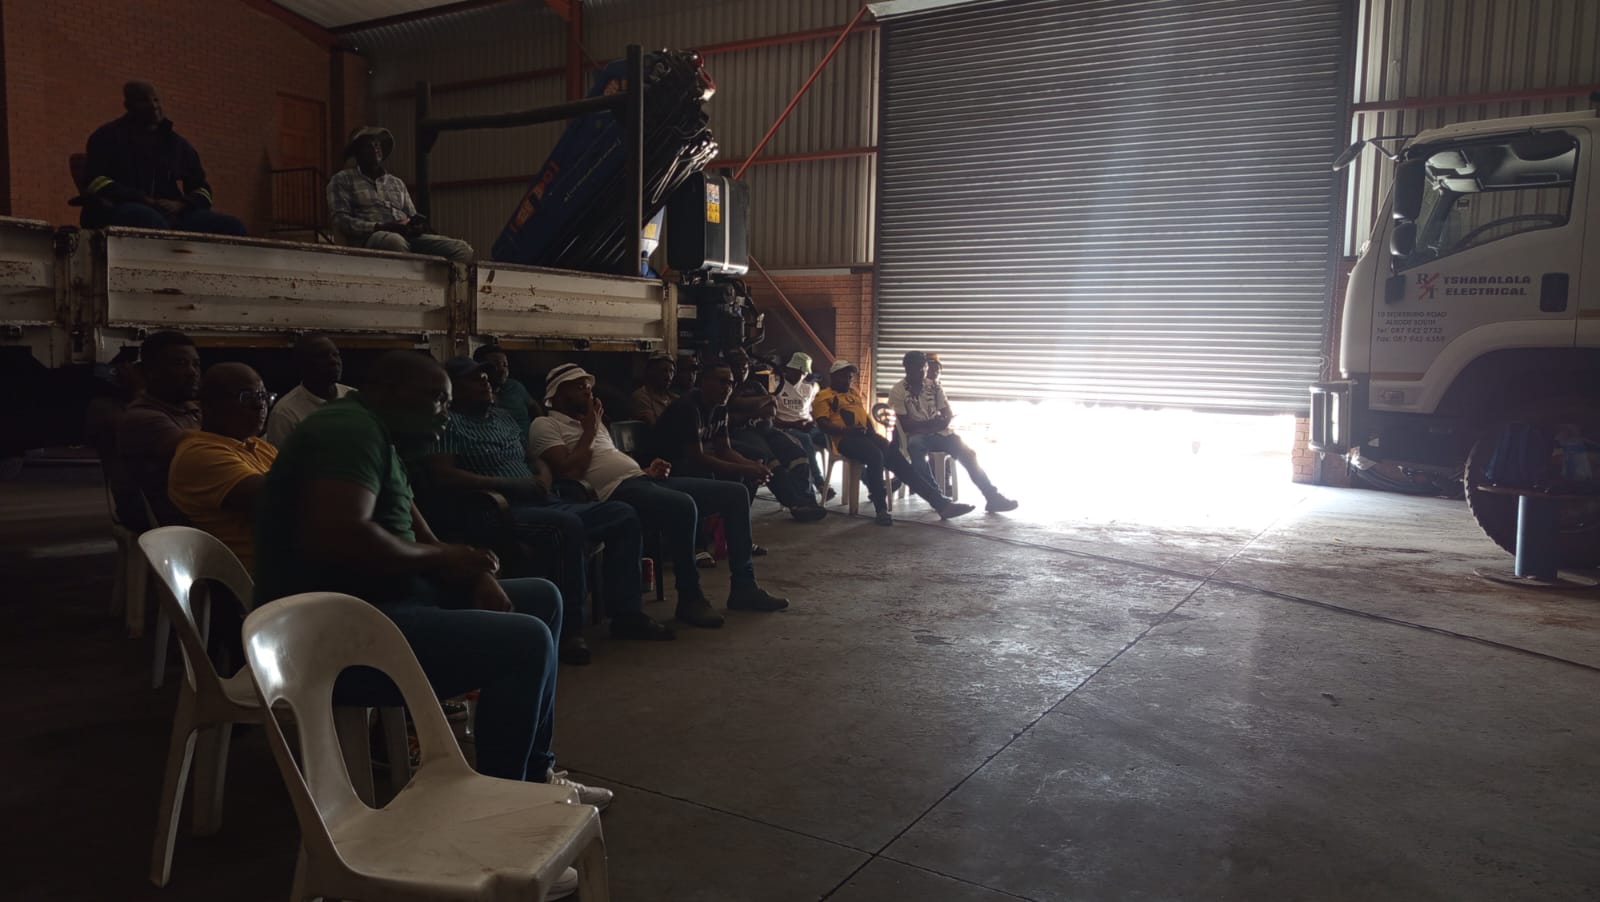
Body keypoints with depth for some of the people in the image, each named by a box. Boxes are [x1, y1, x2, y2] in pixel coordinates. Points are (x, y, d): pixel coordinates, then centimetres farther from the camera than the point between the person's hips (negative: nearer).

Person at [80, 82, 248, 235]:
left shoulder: (177, 143, 22)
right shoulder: (108, 136, 10)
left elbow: (201, 189, 21)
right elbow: (95, 181, -3)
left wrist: (181, 204, -4)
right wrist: (146, 201, -15)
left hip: (171, 214, 4)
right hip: (119, 213, -4)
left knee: (231, 225, -21)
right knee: (151, 221, -42)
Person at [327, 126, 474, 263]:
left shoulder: (397, 182, 30)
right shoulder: (342, 180, 14)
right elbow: (341, 221, 1)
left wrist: (417, 225, -2)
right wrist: (380, 227, -14)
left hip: (408, 237, 5)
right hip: (369, 238, -5)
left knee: (461, 248, -22)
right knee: (395, 241, -43)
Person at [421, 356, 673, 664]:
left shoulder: (503, 417, 22)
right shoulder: (448, 423, -3)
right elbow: (442, 477, -17)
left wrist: (542, 482, 6)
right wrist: (510, 484, -18)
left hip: (537, 503, 9)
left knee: (623, 515, -3)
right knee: (568, 524, -36)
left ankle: (626, 614, -2)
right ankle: (570, 627, -28)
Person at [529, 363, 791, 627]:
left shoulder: (592, 423, 28)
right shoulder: (545, 426, 2)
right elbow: (569, 473, -13)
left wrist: (647, 472, 8)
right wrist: (589, 432, -3)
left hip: (641, 479, 10)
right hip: (614, 492, -10)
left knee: (735, 493, 0)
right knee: (683, 505, -39)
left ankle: (744, 587, 3)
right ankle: (690, 598, -21)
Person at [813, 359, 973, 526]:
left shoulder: (855, 393, 29)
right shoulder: (823, 396, 8)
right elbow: (822, 423, -5)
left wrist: (874, 434, 9)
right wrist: (846, 430, -21)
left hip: (867, 435, 6)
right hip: (845, 439, -6)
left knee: (896, 458, -14)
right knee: (875, 455, -35)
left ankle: (940, 502, -21)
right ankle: (881, 509, -28)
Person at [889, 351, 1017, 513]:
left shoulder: (934, 386, 8)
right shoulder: (898, 391, -5)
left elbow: (948, 414, 5)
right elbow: (904, 425, -11)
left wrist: (942, 422, -19)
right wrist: (929, 424, -24)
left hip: (937, 432, 4)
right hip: (914, 436, -4)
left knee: (968, 453, -18)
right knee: (915, 446, -39)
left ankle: (993, 497, -19)